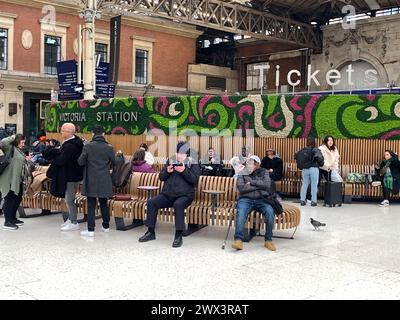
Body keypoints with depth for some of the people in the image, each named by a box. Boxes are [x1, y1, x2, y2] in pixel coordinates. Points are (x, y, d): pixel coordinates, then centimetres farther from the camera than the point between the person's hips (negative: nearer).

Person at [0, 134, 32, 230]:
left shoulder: (20, 151, 18)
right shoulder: (11, 149, -9)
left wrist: (26, 159, 7)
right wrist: (13, 137, -15)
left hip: (18, 180, 9)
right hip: (10, 180, -9)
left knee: (17, 199, 16)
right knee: (9, 200, -4)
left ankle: (13, 218, 30)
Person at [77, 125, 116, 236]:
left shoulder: (88, 146, -9)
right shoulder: (109, 148, -4)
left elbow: (80, 162, -8)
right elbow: (113, 163, 6)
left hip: (91, 180, -2)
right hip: (104, 181, 2)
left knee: (91, 205, 1)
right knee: (104, 204, 15)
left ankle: (90, 229, 1)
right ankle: (106, 226, 24)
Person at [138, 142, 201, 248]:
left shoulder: (193, 164, 4)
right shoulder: (170, 161, 16)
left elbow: (194, 180, -9)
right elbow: (161, 177, 15)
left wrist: (184, 171, -22)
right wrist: (167, 171, -7)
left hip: (184, 195, -5)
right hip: (167, 195, 5)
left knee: (178, 204, -37)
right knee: (151, 202, -16)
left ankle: (179, 236, -31)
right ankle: (151, 232, -5)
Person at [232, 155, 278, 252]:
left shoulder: (264, 172, 14)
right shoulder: (242, 173, 10)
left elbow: (267, 185, -4)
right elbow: (241, 188, -6)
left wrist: (251, 183, -6)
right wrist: (259, 185, -4)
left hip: (261, 199, 1)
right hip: (246, 199, -1)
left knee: (270, 211, -29)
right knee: (241, 212, -34)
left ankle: (268, 240, -18)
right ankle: (238, 240, -38)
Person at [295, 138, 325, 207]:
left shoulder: (303, 150, 5)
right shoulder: (316, 150, -7)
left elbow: (296, 156, 3)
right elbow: (319, 158, -19)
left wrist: (301, 165, 13)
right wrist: (321, 164, 0)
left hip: (304, 169, 4)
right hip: (314, 169, -4)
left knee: (304, 184, 11)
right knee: (314, 185, 4)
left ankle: (302, 200, 13)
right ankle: (313, 201, 5)